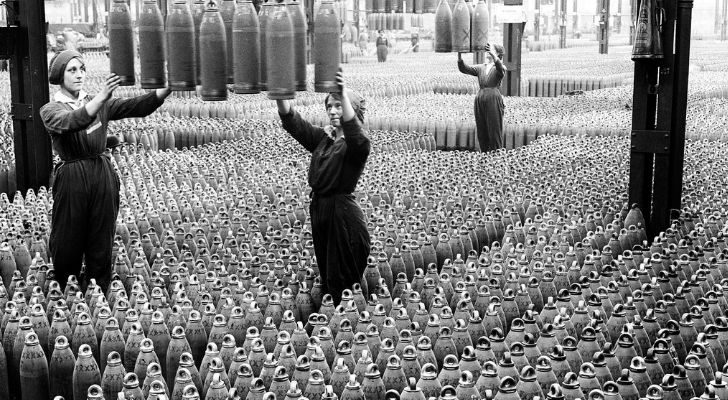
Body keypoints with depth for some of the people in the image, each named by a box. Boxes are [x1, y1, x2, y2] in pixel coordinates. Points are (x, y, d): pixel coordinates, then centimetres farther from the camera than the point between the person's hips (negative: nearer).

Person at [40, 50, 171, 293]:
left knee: (102, 241, 7)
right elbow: (70, 122, -25)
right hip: (72, 179, -3)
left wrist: (168, 88, -20)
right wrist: (102, 97, -41)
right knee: (67, 240, 3)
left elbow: (138, 107, -3)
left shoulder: (101, 103, 10)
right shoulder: (51, 109, -2)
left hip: (104, 175, 3)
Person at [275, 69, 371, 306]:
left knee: (347, 280, -3)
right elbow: (292, 122, 1)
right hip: (319, 210, 7)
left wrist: (343, 93, -43)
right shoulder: (322, 138, 10)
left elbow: (354, 133, -34)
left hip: (344, 215, -7)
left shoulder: (356, 145, -10)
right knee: (327, 279, 15)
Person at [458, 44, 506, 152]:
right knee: (482, 134, 7)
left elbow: (500, 68, -23)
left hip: (494, 101, -5)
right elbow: (464, 69, 3)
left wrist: (493, 54, -38)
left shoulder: (500, 68, 2)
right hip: (480, 101, 5)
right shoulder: (480, 68, 15)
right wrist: (459, 55, -13)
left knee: (495, 133, -4)